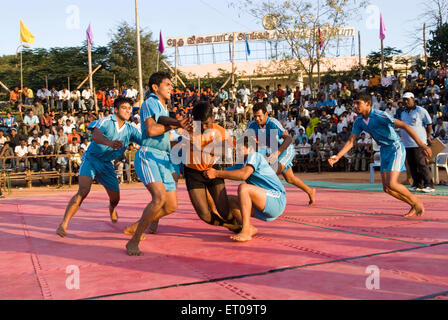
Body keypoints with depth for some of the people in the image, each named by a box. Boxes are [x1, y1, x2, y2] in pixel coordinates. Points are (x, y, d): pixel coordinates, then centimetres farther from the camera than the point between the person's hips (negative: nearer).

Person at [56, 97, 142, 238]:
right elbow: (96, 135, -38)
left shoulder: (130, 129, -1)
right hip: (91, 159, -5)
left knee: (115, 198, 10)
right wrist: (110, 142, -58)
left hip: (107, 164, 5)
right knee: (83, 191, -25)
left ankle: (112, 210, 50)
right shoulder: (106, 122, -18)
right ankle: (63, 224, -20)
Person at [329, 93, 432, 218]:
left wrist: (422, 145, -30)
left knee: (391, 184, -19)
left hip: (396, 148, -7)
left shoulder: (380, 116, -21)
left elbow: (404, 126, -24)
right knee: (387, 188, 3)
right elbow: (351, 142, 6)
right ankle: (414, 207, 21)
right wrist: (337, 157, -7)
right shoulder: (359, 121, 2)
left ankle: (417, 202, 7)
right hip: (384, 151, 8)